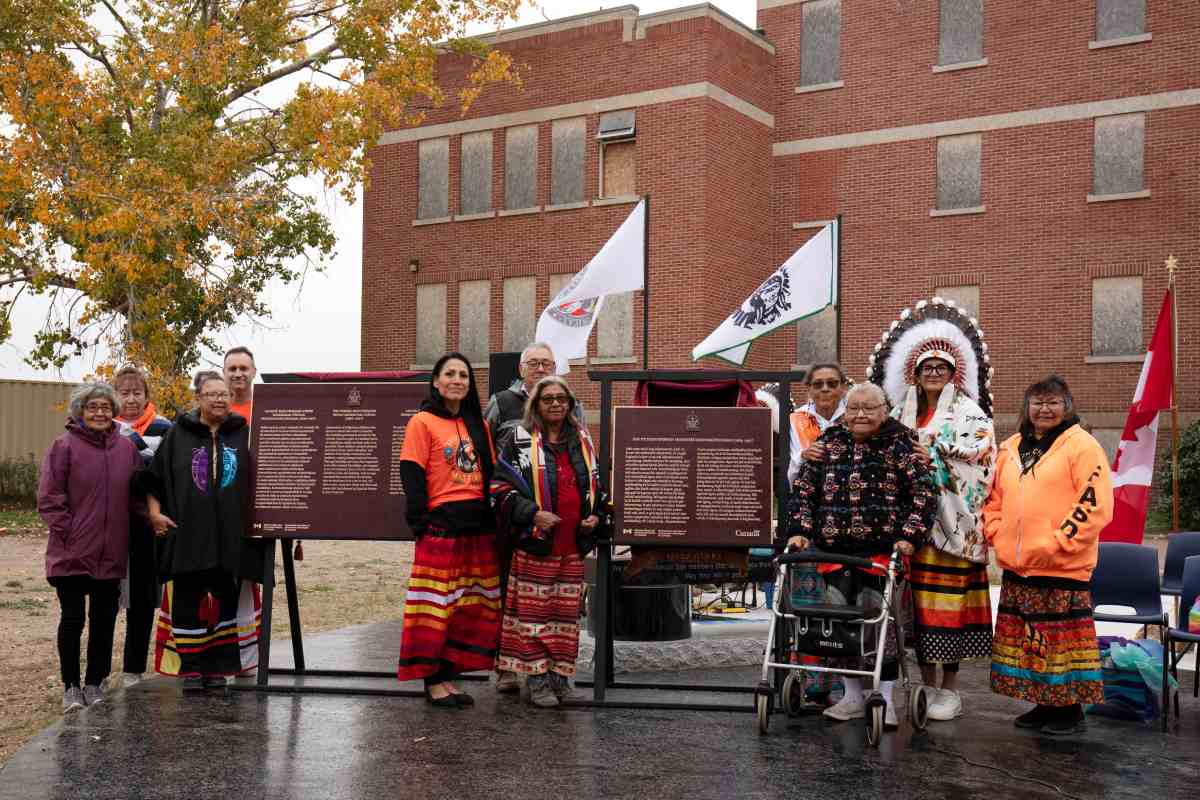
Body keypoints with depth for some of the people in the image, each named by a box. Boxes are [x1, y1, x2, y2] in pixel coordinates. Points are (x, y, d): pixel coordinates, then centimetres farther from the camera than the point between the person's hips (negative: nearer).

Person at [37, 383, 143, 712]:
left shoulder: (127, 448, 5)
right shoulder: (64, 447, -6)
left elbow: (136, 494, 13)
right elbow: (49, 497, -7)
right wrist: (67, 532, -11)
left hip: (111, 554, 4)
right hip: (72, 554, -4)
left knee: (104, 619, 10)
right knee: (72, 619, 4)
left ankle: (94, 683, 22)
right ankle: (71, 686, 16)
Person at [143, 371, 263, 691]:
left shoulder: (245, 435, 6)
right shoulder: (178, 436, 7)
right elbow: (154, 479, 10)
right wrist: (154, 512, -3)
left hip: (231, 536, 0)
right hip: (187, 535, 0)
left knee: (228, 601, 5)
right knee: (187, 603, 3)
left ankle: (218, 667, 17)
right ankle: (191, 669, 13)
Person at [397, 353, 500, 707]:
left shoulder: (479, 425, 15)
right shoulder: (423, 422, -2)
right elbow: (412, 475, -7)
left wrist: (494, 518, 9)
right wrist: (421, 522, -14)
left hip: (478, 528, 6)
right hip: (441, 526, -6)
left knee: (469, 607, 7)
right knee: (437, 607, -3)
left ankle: (449, 674, 17)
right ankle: (432, 680, 6)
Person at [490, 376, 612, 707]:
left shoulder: (583, 441, 13)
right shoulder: (520, 440, -1)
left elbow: (598, 485, 22)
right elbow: (500, 486, -5)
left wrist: (597, 516, 4)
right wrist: (532, 513, -16)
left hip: (574, 545, 4)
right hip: (535, 543, -4)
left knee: (567, 612, 9)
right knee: (534, 610, -1)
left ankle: (560, 673, 19)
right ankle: (536, 678, 8)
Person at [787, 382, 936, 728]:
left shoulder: (901, 444, 1)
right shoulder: (828, 443, 10)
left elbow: (924, 493, -3)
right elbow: (803, 489, 9)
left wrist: (910, 536, -13)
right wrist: (799, 530, -2)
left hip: (883, 550, -3)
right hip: (834, 550, 4)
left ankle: (886, 698, 10)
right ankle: (853, 696, 20)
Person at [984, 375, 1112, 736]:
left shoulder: (1082, 445, -6)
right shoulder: (1011, 448, 13)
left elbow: (1095, 505, -13)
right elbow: (994, 497, 21)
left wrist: (1058, 543, -16)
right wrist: (997, 535, 5)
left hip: (1062, 568, -7)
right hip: (1016, 567, 7)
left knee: (1062, 637, -2)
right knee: (1026, 638, 12)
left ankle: (1070, 710, 12)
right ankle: (1044, 705, 25)